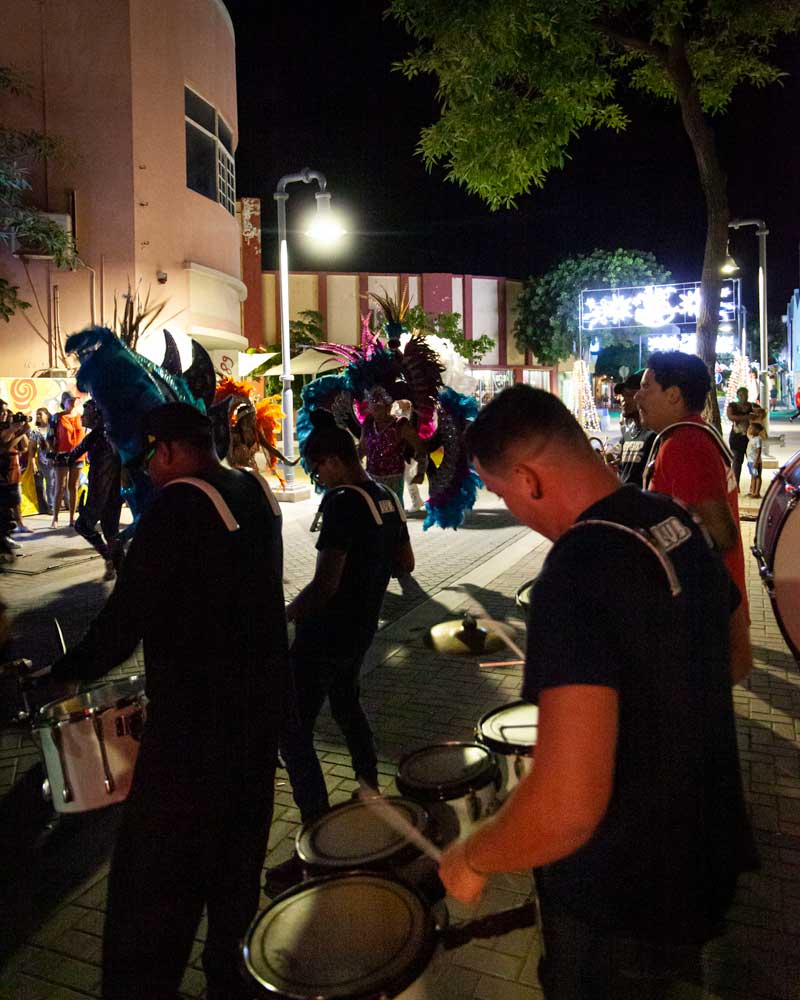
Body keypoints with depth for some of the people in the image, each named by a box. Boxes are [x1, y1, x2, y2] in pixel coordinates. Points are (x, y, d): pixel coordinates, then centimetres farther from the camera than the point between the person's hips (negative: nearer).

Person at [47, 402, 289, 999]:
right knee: (239, 846, 22)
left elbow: (130, 609, -20)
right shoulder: (258, 492, 5)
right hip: (264, 693, 9)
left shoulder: (179, 505, -18)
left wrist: (69, 672, -5)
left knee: (154, 866, 4)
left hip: (196, 710, -8)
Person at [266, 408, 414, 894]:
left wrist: (285, 615, -9)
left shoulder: (342, 502, -22)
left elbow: (324, 586, -25)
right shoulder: (388, 498, 5)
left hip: (325, 634, -9)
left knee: (294, 733, -2)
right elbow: (405, 565, 15)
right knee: (347, 707, 28)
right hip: (362, 630, 10)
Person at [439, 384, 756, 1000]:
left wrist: (471, 859, -20)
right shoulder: (676, 523, -6)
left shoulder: (577, 575, -33)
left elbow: (567, 806, -38)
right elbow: (734, 660, 10)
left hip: (621, 906, -7)